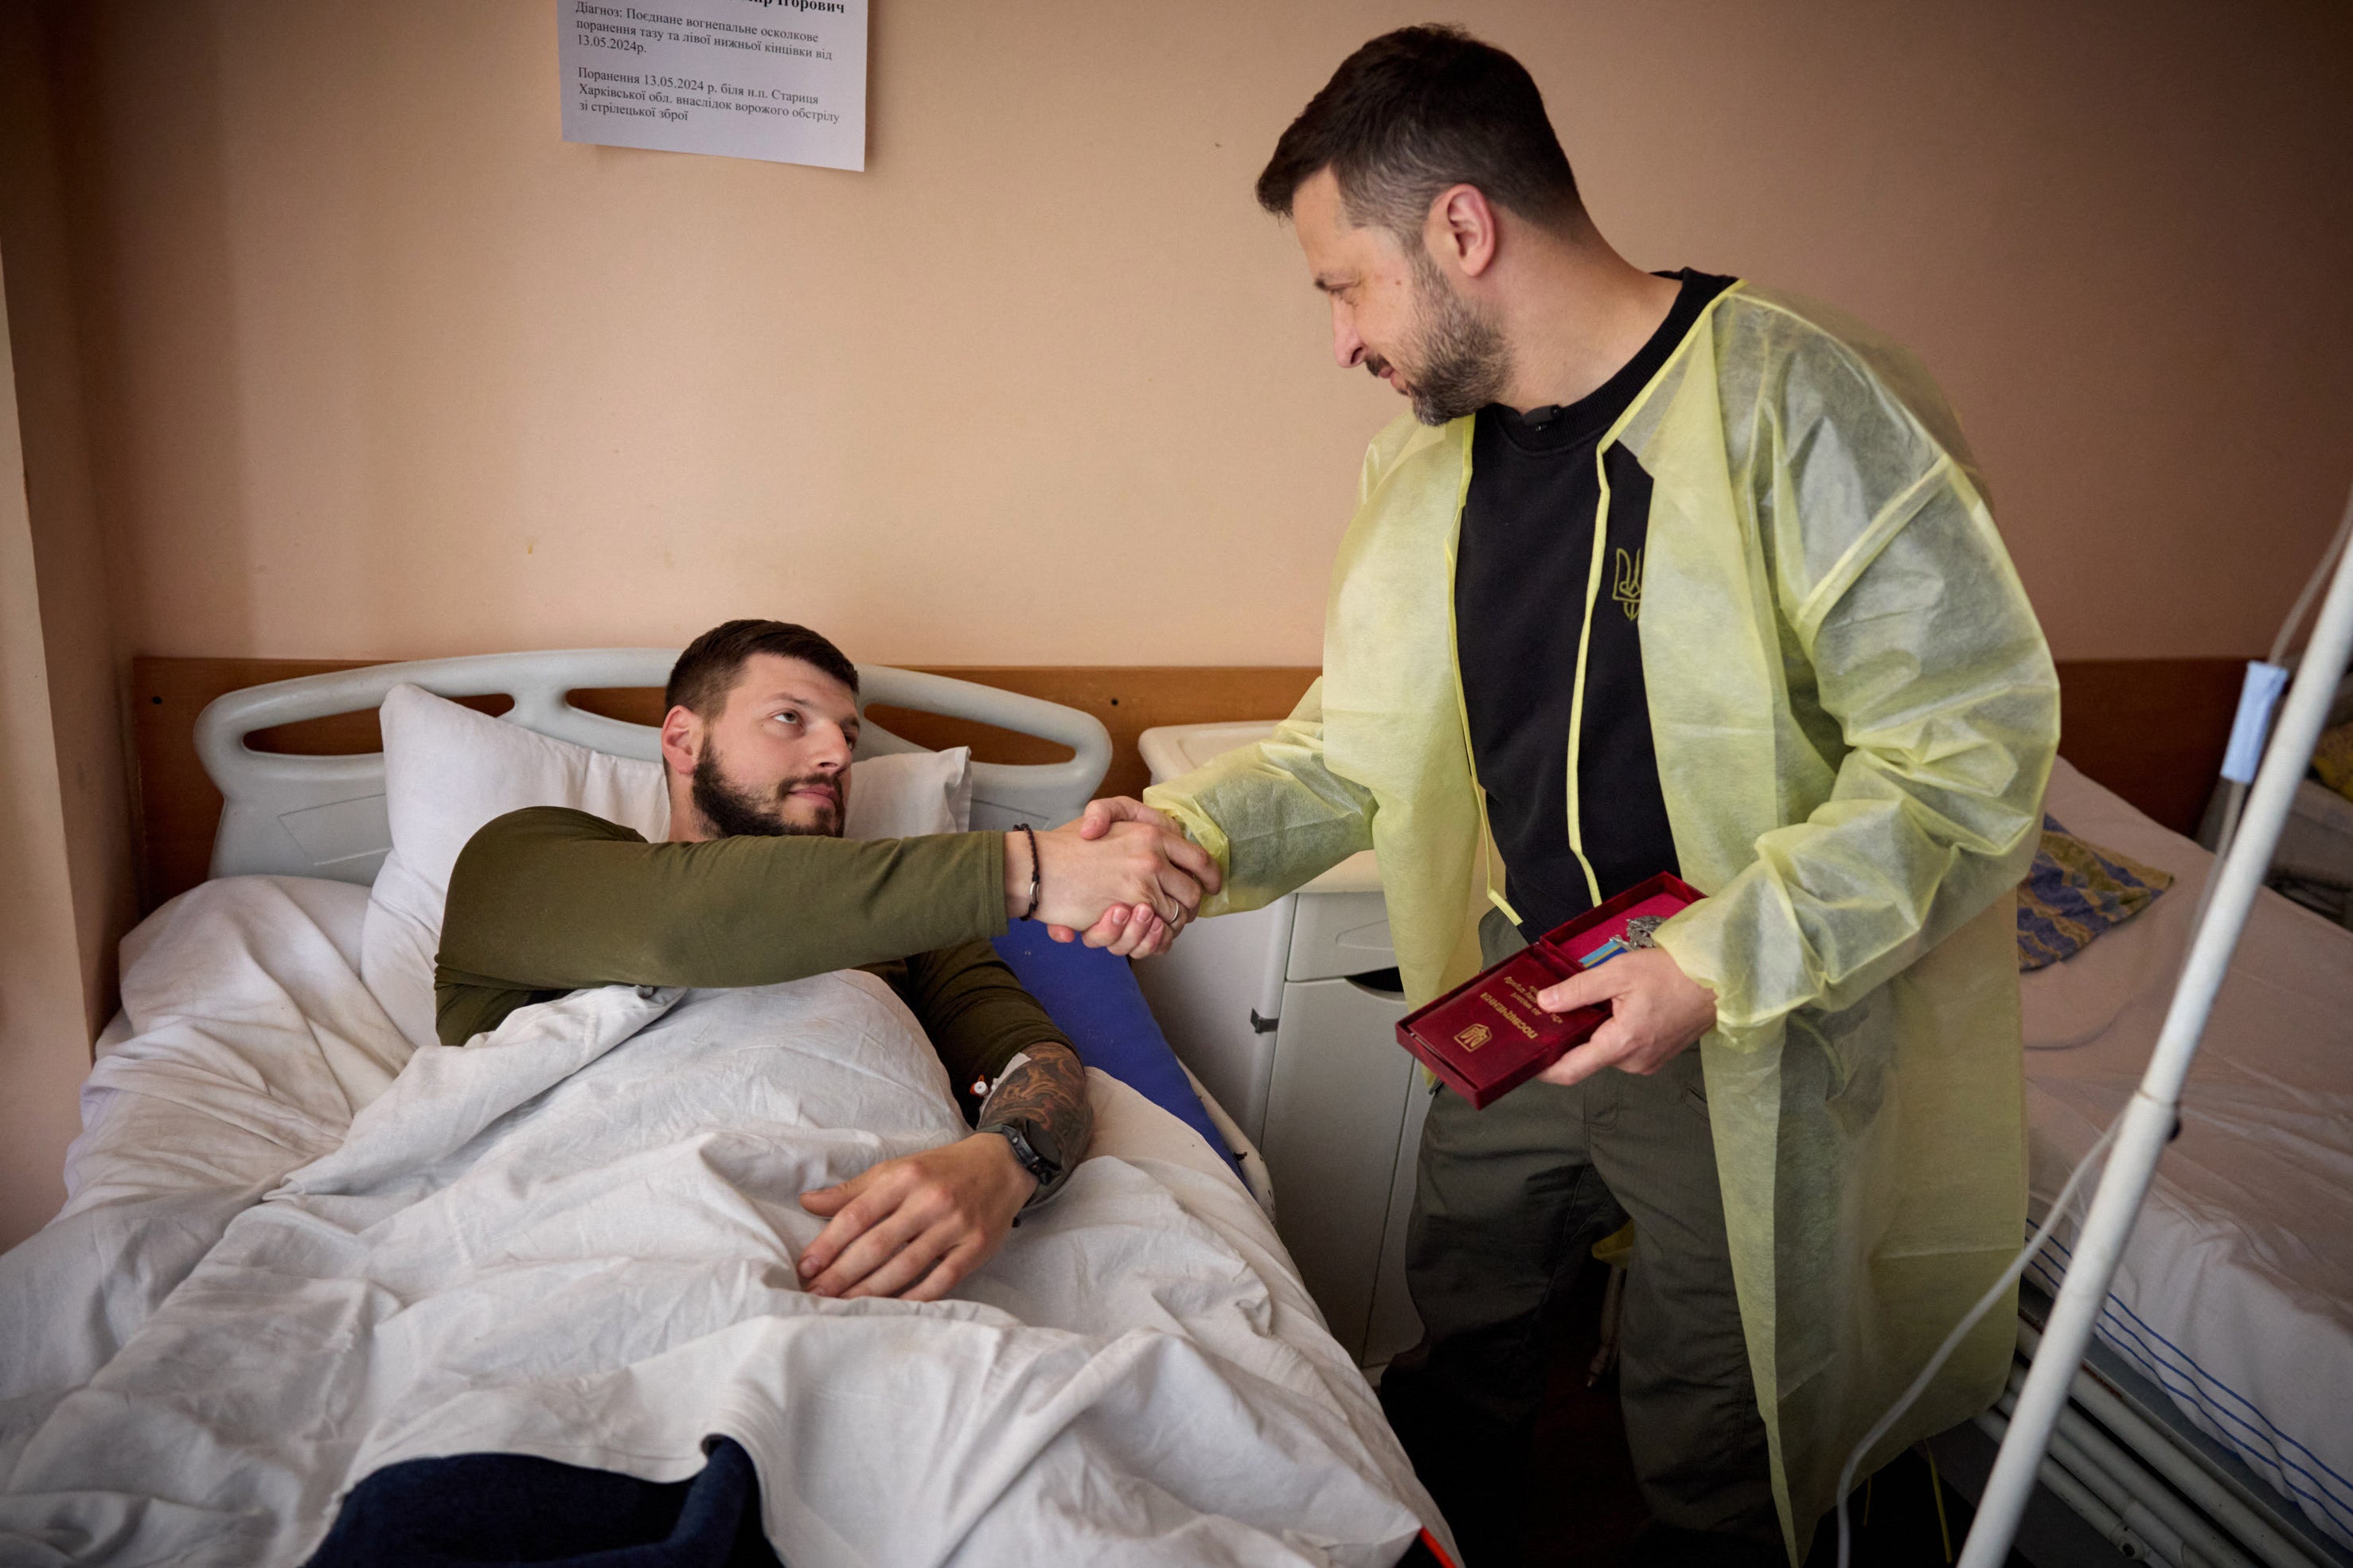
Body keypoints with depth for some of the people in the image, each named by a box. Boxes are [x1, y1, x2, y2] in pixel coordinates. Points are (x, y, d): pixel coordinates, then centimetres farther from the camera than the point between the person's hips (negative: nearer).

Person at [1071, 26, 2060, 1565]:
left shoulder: (1802, 401, -19)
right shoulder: (1426, 470, 3)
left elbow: (1975, 743, -20)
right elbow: (1360, 743, 8)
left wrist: (1721, 962, -26)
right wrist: (1198, 828, -10)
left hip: (1751, 1047, -5)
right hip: (1516, 1004, 6)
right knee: (1458, 1355, 23)